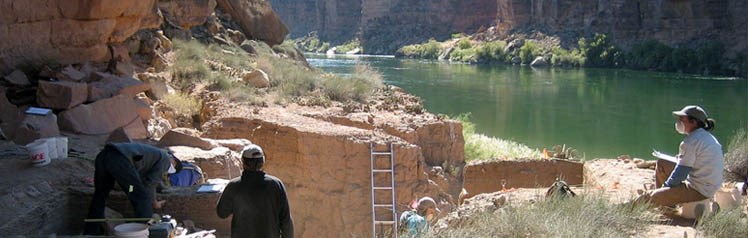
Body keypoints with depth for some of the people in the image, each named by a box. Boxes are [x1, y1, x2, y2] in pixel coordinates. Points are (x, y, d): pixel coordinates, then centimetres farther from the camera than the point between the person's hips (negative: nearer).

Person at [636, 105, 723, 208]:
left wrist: (664, 187, -6)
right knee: (661, 163, 20)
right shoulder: (708, 137, 11)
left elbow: (679, 175, -18)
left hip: (699, 191, -11)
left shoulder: (691, 142, -19)